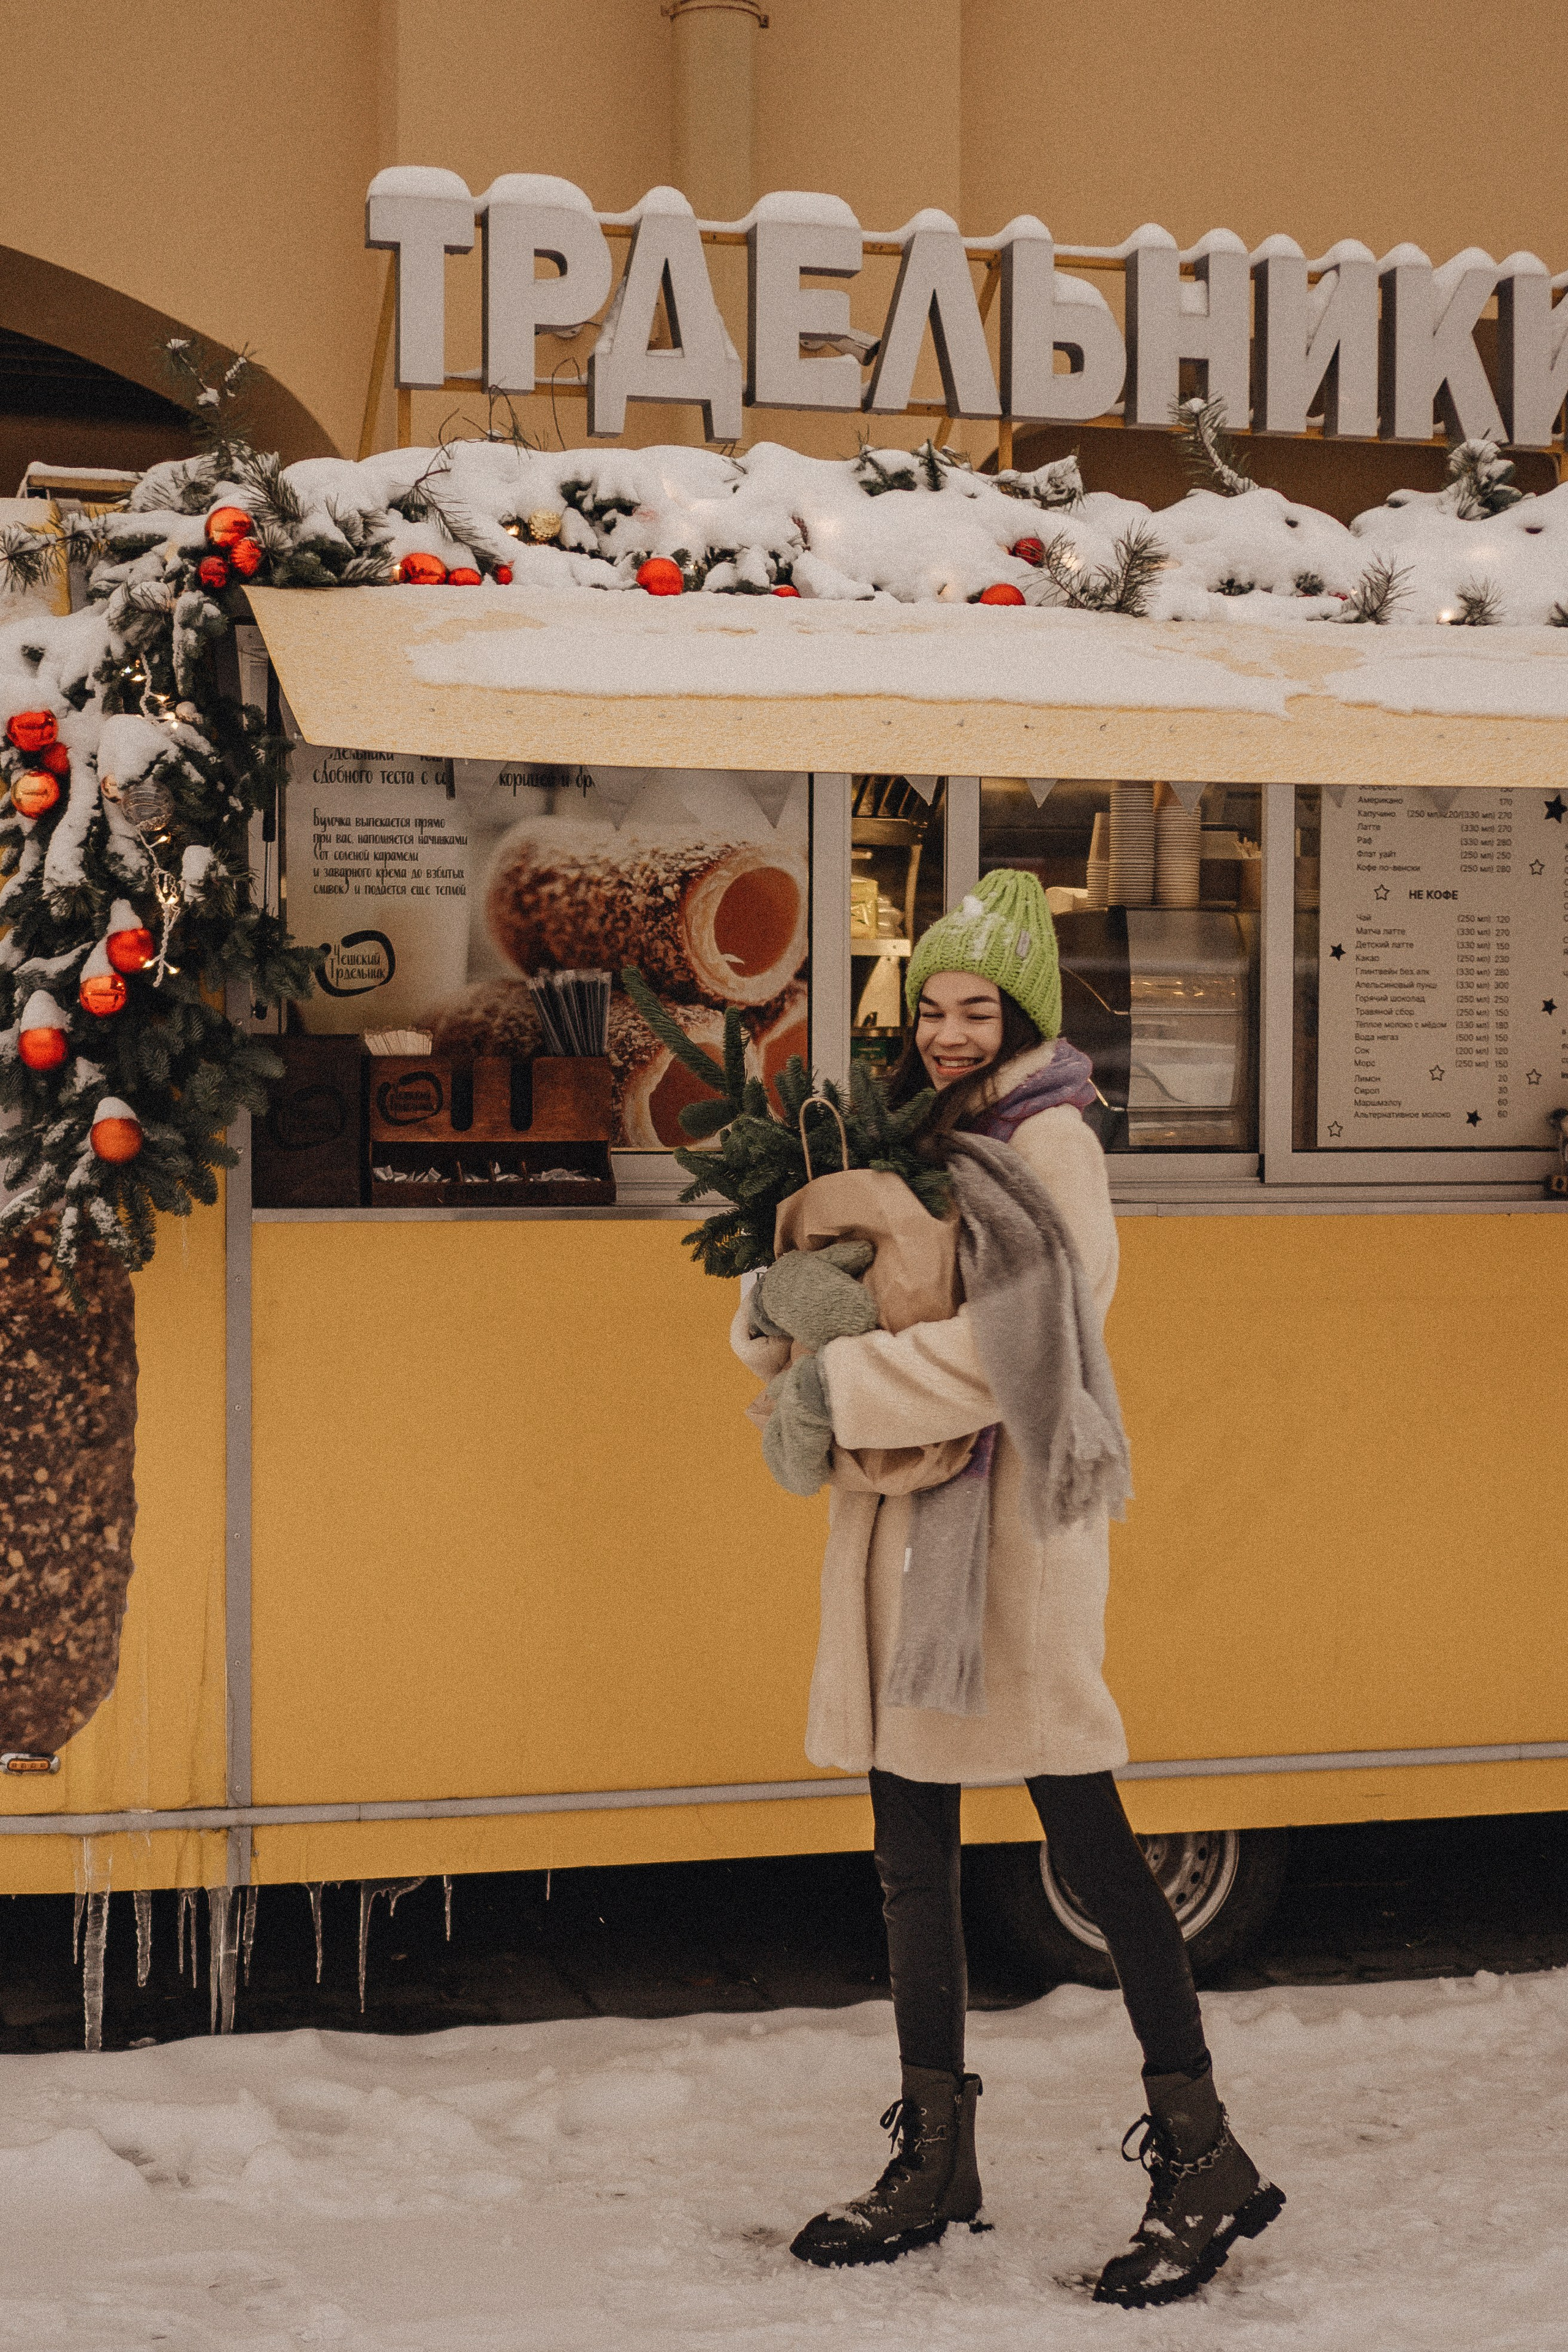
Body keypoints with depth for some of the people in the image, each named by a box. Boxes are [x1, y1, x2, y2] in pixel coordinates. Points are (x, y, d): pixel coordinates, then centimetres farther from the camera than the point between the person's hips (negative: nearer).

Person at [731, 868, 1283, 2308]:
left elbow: (1019, 1333, -21)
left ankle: (1203, 2157, 2)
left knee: (1087, 1839, -5)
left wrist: (839, 1389, -18)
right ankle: (935, 2166, 19)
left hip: (1015, 1516, -8)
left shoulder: (1049, 1142, -7)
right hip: (901, 1530, 8)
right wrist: (777, 1311, -5)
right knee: (913, 1855, 10)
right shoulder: (917, 1142, 15)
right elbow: (790, 1318, 18)